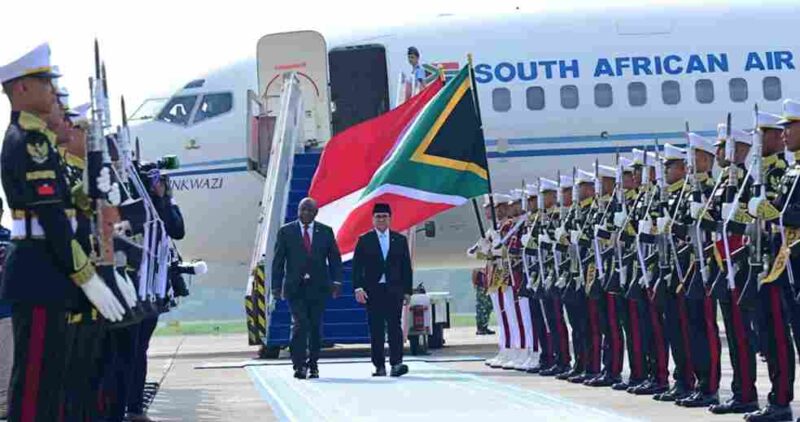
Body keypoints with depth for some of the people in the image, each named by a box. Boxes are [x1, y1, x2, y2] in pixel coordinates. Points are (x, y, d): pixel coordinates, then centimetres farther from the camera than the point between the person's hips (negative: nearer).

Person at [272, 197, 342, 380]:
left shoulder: (325, 232, 8)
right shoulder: (286, 232, 4)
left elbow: (335, 258, 7)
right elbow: (278, 260, 4)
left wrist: (336, 281, -6)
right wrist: (276, 286, -1)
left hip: (318, 287, 2)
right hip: (295, 287, -2)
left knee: (316, 327, 5)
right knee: (299, 325, -13)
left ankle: (313, 365, 16)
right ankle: (299, 365, -11)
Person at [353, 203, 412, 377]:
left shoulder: (400, 240, 11)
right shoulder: (364, 240, 6)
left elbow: (406, 267, 11)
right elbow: (357, 266, 2)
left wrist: (407, 291, 7)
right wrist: (358, 288, -10)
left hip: (394, 291, 0)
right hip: (373, 291, 0)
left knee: (394, 326, -10)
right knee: (376, 330, 1)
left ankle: (396, 363, -15)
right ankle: (379, 366, 5)